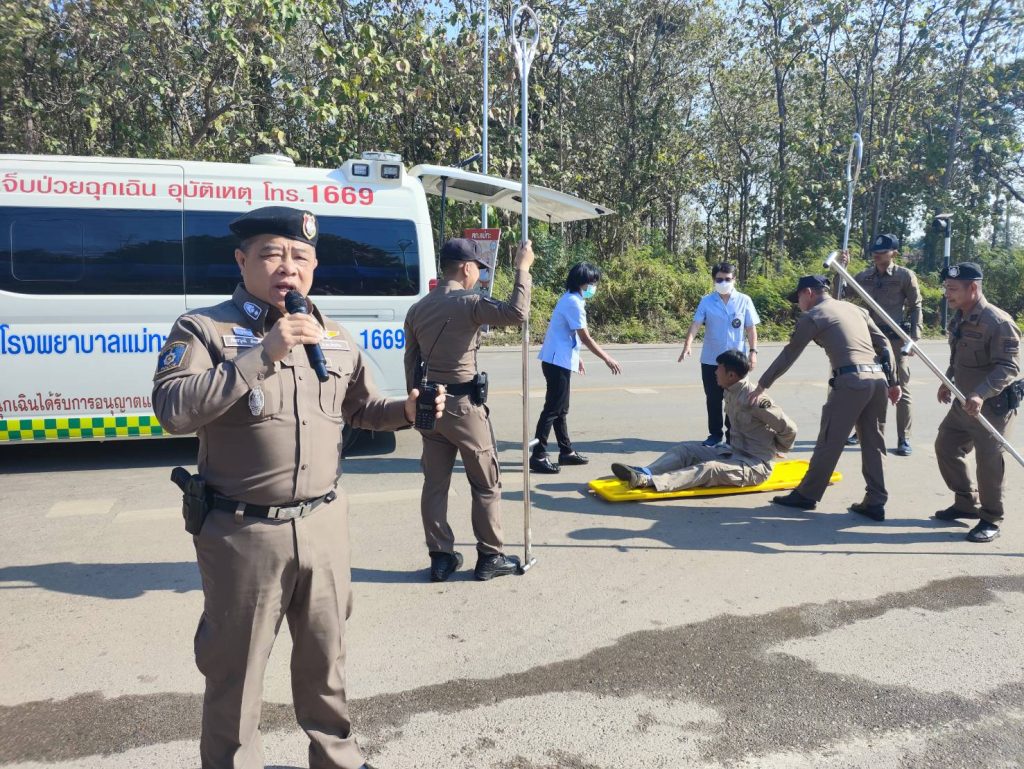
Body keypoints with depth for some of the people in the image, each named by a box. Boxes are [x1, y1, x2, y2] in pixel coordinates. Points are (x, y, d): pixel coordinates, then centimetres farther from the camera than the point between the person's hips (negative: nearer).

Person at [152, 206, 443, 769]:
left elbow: (361, 409, 21)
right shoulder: (203, 329, -8)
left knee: (325, 657, 21)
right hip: (243, 531, -4)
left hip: (324, 523, 5)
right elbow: (172, 410, -23)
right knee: (235, 669, 11)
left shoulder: (335, 338, 8)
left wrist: (407, 411, 0)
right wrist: (263, 355, -26)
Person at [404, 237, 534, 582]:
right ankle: (490, 557, 13)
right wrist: (523, 268, -16)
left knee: (435, 483, 10)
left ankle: (440, 557, 15)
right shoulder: (468, 303, -13)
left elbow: (411, 362, 13)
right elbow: (516, 312, -26)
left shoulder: (418, 309, 10)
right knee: (486, 484, 6)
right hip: (463, 405, -6)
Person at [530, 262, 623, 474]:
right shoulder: (574, 303, -17)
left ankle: (566, 451, 23)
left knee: (561, 409, 14)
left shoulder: (571, 299, 14)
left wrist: (576, 357, 29)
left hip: (559, 361, 10)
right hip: (558, 362, -10)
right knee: (553, 409, -7)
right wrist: (607, 359, -11)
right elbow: (585, 337, -17)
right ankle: (538, 456, -3)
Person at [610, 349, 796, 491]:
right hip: (733, 452, 9)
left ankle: (649, 481, -50)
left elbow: (789, 428, -18)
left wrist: (776, 450, -1)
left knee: (709, 468, -32)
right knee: (684, 449, -2)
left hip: (755, 465, -9)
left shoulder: (754, 398, -21)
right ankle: (644, 472, -24)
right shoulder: (730, 393, 6)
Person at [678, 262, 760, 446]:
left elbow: (751, 328, 3)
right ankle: (715, 434, 20)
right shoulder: (706, 301, -1)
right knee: (713, 400, 8)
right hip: (710, 360, 1)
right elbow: (695, 325, -9)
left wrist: (753, 351, -3)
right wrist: (687, 346, -24)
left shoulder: (744, 301, 0)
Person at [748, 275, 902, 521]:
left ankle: (807, 495, 14)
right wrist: (892, 381, 21)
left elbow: (788, 355, 6)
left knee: (829, 442, 3)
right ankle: (875, 503, 12)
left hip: (851, 381, -7)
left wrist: (762, 385, 14)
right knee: (873, 443, 12)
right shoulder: (855, 309, 22)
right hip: (878, 378, 7)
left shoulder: (812, 316, 3)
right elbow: (884, 344, 18)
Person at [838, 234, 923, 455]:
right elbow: (841, 294, 8)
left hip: (897, 338, -4)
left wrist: (914, 337, -9)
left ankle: (904, 439, 3)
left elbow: (915, 307, -2)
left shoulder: (905, 275, -4)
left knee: (901, 389, -2)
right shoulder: (865, 276, 7)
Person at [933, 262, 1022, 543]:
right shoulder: (958, 318, 6)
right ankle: (966, 503, 31)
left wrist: (981, 394, -36)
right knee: (946, 447, 13)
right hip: (964, 402, 9)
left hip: (993, 406, -9)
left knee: (988, 461, -3)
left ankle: (991, 520, 13)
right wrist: (947, 381, 13)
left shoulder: (998, 322, -22)